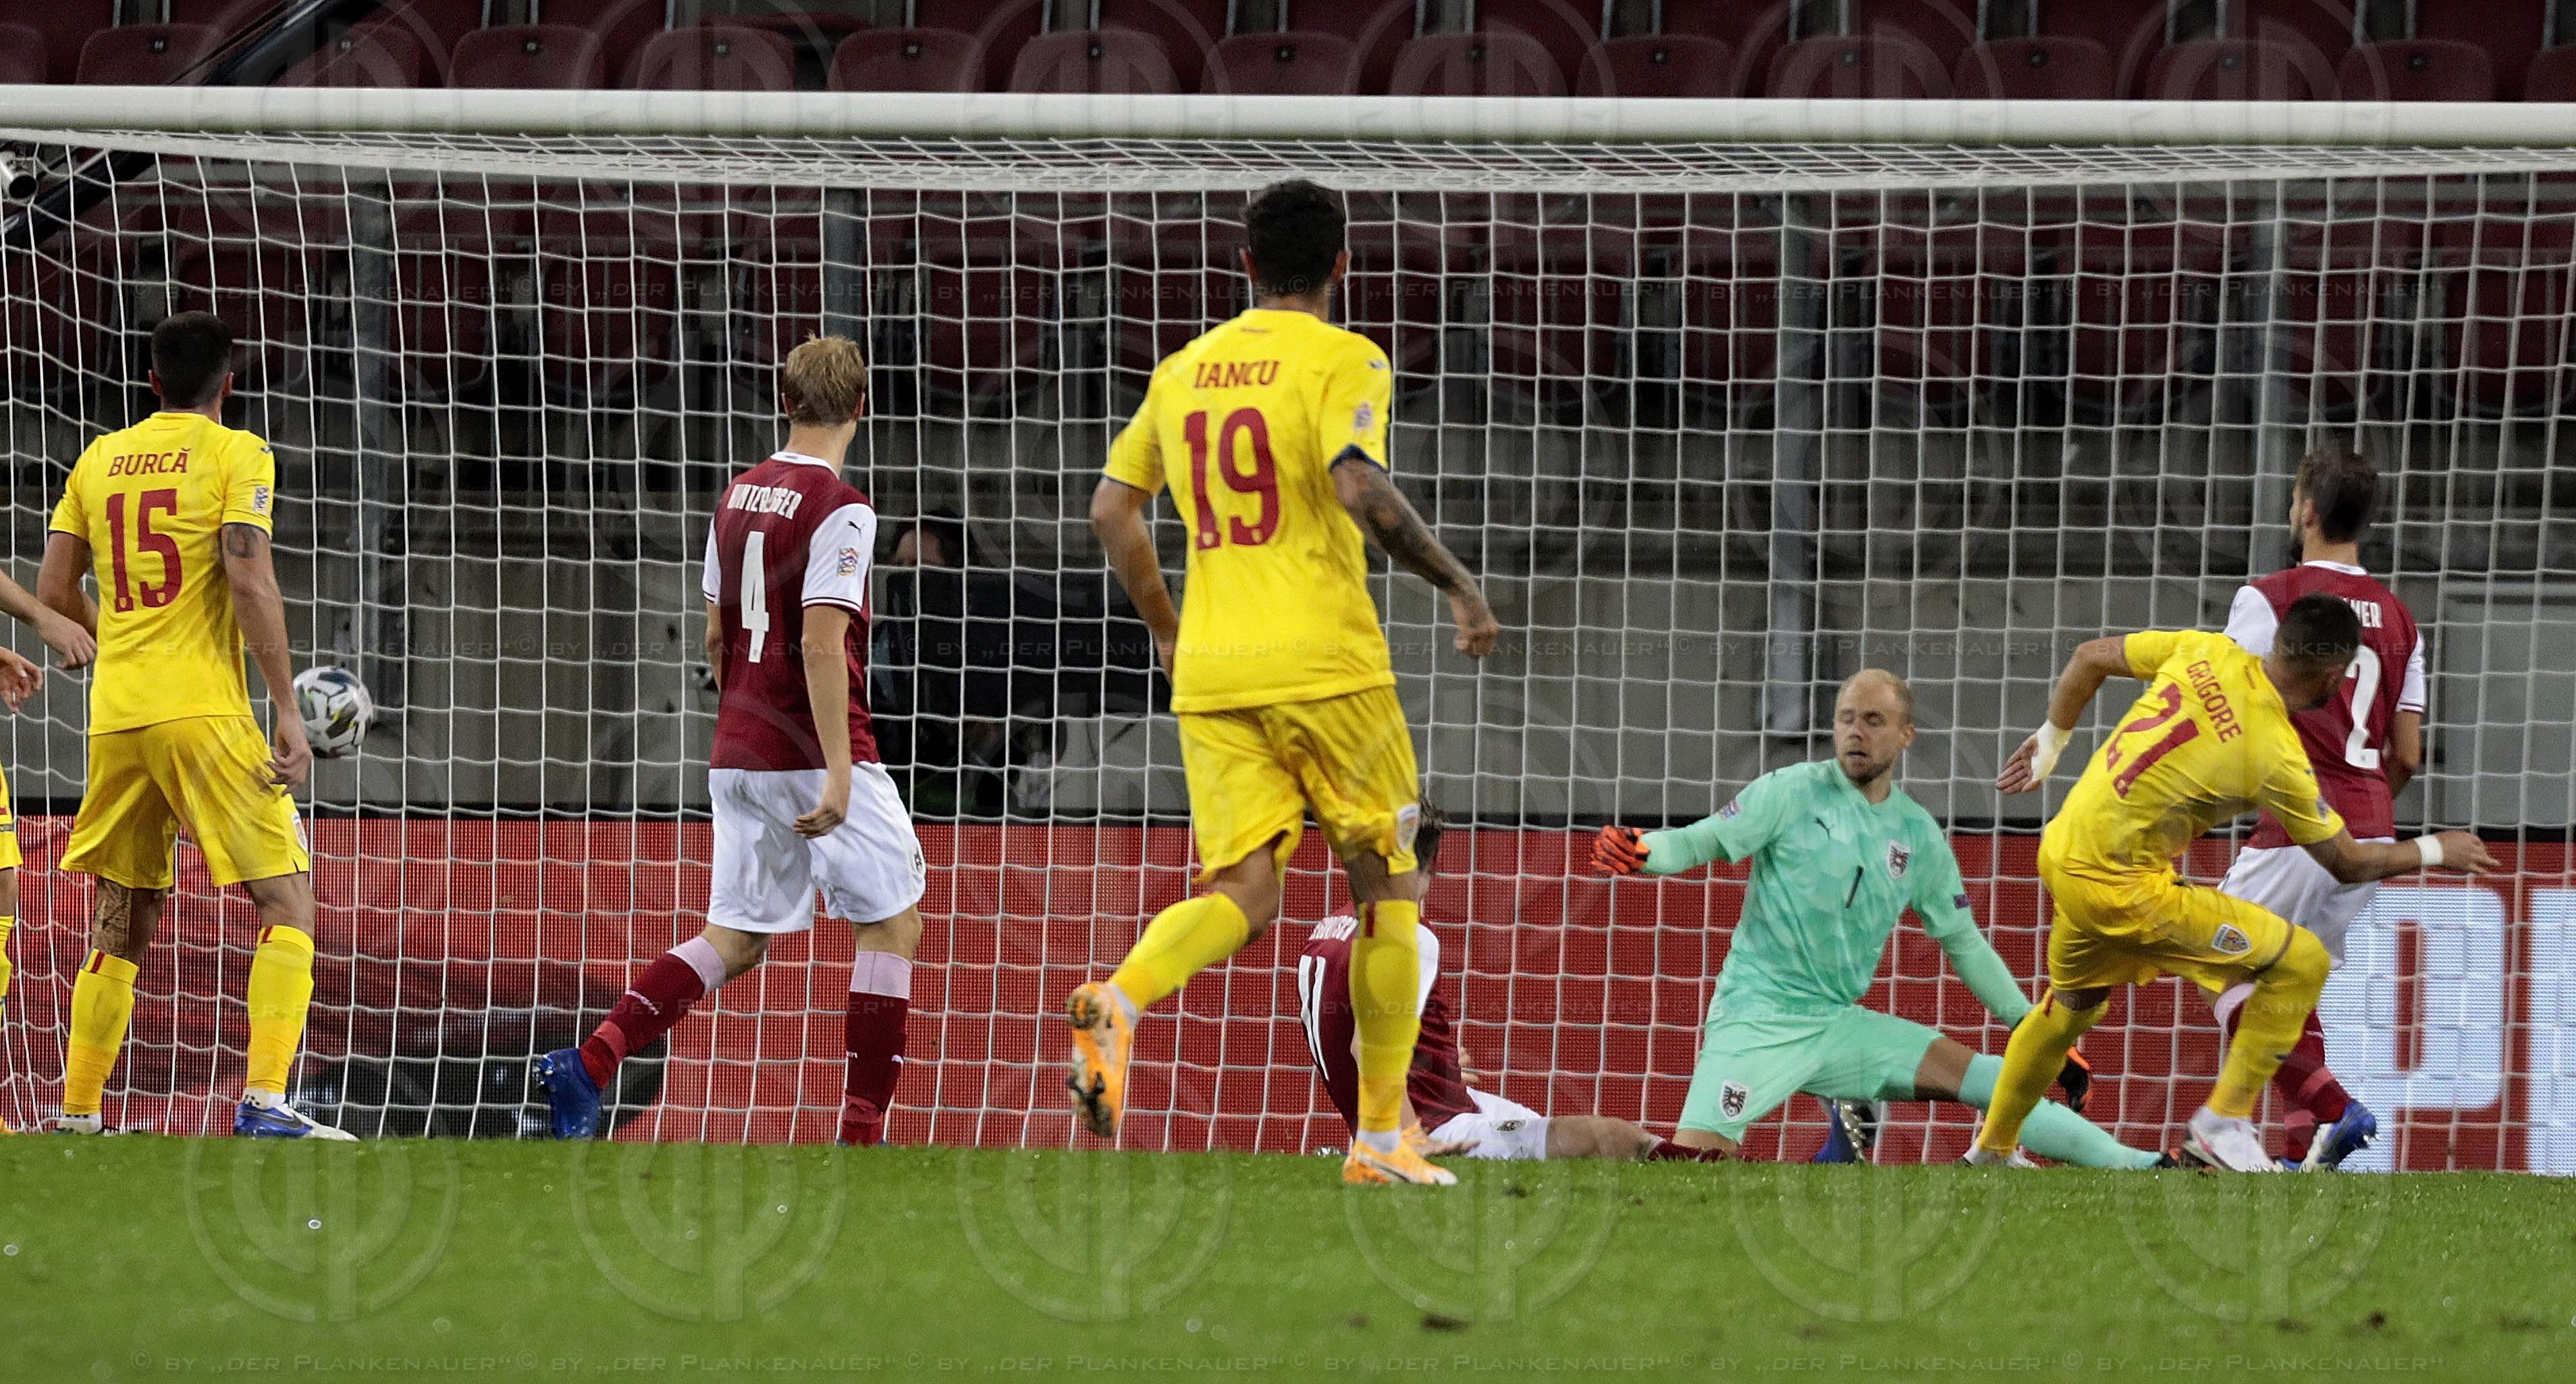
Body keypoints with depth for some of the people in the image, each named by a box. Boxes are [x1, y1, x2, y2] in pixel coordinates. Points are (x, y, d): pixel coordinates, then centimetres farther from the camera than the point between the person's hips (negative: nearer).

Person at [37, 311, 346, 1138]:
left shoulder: (100, 460, 13)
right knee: (286, 903, -2)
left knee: (122, 921, 14)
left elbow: (53, 593, 12)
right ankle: (264, 1103, -16)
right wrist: (288, 714, -13)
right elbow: (249, 583, -14)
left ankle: (77, 1118, 11)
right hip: (204, 712, -5)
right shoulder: (235, 455, -3)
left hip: (114, 717, 5)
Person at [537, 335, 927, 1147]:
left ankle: (589, 1065, -5)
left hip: (738, 752, 7)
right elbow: (821, 643, -21)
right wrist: (837, 770, -22)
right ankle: (861, 1135, -1)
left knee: (736, 937, 12)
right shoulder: (839, 511, -13)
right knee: (892, 925, 4)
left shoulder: (737, 498, 11)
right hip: (816, 751, -7)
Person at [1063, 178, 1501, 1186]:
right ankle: (1380, 1136, 10)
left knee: (1242, 896, 2)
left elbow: (1113, 509, 15)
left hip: (1211, 677, 5)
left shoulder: (1183, 371, 13)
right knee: (1385, 886, 10)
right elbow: (1360, 489, -21)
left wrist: (1165, 629, 27)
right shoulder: (1342, 360, -5)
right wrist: (1457, 584, -10)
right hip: (1325, 664, -5)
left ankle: (1117, 999, -30)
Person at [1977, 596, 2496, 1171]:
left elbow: (2089, 658, 8)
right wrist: (2434, 852, 12)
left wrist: (2050, 742, 24)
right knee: (2301, 961, -5)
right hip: (2123, 887, -8)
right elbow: (2347, 863, -4)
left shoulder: (2207, 652, -4)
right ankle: (2223, 1121, 1)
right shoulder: (2277, 754, -18)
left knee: (2072, 1004, 33)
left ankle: (1991, 1148, 47)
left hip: (2061, 857, 8)